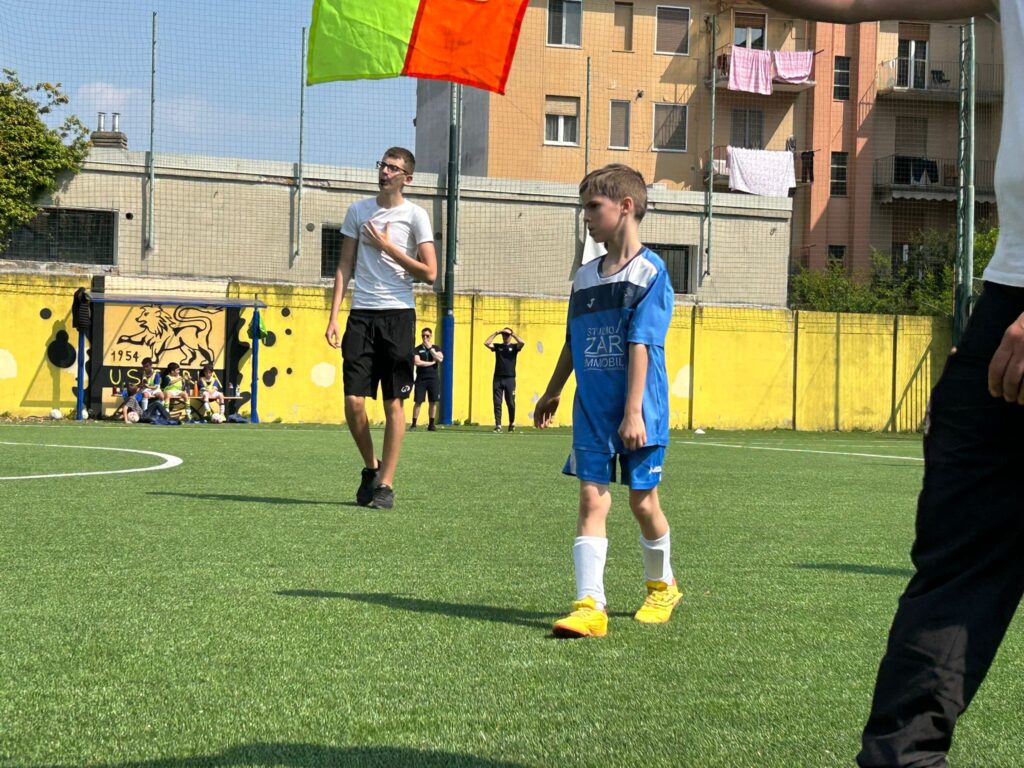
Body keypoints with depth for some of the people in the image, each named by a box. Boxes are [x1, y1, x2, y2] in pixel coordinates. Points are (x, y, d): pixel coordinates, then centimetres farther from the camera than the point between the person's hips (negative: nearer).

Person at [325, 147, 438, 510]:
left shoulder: (415, 215, 1)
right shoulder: (358, 210, 10)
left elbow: (429, 273, -4)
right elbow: (344, 266, 12)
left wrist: (388, 247, -8)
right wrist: (333, 316, 4)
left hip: (398, 315, -3)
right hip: (361, 313, 3)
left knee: (393, 401, -1)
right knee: (353, 401, -4)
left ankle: (385, 484, 4)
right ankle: (371, 467, 19)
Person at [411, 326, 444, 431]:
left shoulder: (436, 348, 10)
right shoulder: (417, 349, 2)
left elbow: (440, 359, -9)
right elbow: (417, 362, -14)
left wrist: (430, 348, -10)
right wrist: (432, 362, -8)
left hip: (433, 379, 2)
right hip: (421, 379, -2)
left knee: (433, 402, 2)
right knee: (418, 402, -4)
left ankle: (432, 424, 9)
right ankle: (414, 424, -2)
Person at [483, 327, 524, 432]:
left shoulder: (514, 347, 8)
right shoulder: (497, 346, 12)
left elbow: (522, 343, -12)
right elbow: (486, 343, -2)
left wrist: (514, 335, -2)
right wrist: (495, 333, -1)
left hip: (510, 379, -2)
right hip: (498, 378, 2)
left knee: (510, 403, 2)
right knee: (497, 403, -2)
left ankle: (512, 424, 17)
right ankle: (498, 425, -1)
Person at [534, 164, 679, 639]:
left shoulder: (649, 273, -10)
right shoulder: (585, 277, 10)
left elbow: (641, 345, -17)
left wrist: (633, 412, -22)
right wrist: (553, 393, 29)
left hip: (638, 414, -5)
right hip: (592, 412, 5)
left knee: (642, 501, 7)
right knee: (591, 498, -5)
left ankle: (661, 586, 31)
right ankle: (589, 605, -11)